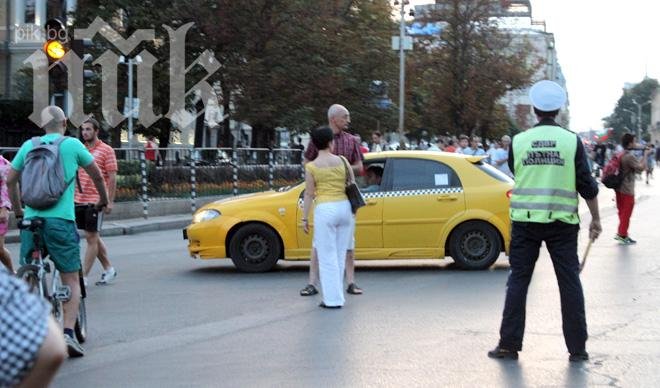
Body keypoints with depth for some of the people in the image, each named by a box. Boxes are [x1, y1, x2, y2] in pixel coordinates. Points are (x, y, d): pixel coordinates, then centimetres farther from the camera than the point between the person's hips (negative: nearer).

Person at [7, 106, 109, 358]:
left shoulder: (29, 145, 11)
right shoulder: (72, 145, 3)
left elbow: (10, 180, 15)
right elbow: (97, 176, 14)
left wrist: (18, 210, 29)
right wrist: (103, 201, 31)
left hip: (31, 220, 3)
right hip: (61, 220, -3)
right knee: (71, 280, 4)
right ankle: (68, 333, -9)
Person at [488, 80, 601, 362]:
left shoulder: (518, 141, 0)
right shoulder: (572, 141, -5)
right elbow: (587, 185, -4)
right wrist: (596, 218, 7)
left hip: (525, 220, 1)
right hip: (562, 222, -1)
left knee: (518, 281, 7)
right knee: (570, 282, 7)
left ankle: (509, 345, 8)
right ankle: (577, 348, 9)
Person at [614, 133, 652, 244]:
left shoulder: (621, 155, 8)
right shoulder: (630, 157, -22)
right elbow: (641, 168, -22)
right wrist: (645, 155, -13)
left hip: (619, 188, 9)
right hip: (627, 190, -9)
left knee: (622, 212, 17)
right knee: (626, 214, 1)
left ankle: (621, 233, 24)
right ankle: (623, 236, 7)